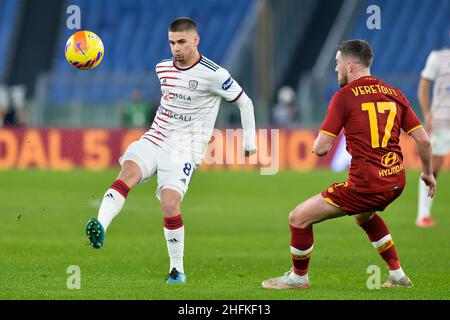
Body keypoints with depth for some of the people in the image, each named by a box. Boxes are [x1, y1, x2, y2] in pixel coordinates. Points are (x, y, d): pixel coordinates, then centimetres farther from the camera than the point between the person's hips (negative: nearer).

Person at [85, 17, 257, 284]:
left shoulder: (213, 74, -7)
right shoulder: (163, 68, 11)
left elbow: (244, 102, 3)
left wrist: (249, 140, 5)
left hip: (185, 149, -4)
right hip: (155, 139, 5)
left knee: (169, 204, -20)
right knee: (129, 170, -27)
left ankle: (178, 270, -3)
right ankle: (100, 229, -48)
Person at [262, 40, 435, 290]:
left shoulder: (344, 95, -7)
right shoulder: (394, 94, 9)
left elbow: (320, 148, -9)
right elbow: (423, 140, 9)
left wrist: (317, 143, 15)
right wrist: (428, 173, 25)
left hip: (365, 185, -7)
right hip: (395, 182, 7)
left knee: (299, 218, 6)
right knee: (364, 215, 39)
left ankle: (298, 277, 21)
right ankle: (397, 274, 37)